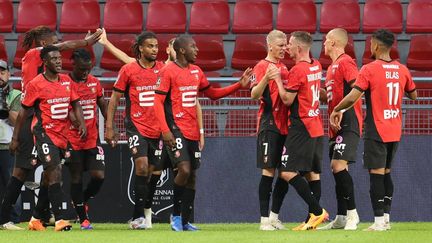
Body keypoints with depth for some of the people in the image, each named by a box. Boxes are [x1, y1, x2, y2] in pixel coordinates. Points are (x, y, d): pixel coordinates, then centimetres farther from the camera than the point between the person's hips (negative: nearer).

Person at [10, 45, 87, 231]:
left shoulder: (66, 81, 10)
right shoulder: (36, 84, -7)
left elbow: (76, 104, 16)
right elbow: (24, 111, -2)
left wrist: (82, 123, -2)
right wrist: (15, 138, -1)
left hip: (62, 135, 6)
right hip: (44, 132, -6)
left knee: (49, 178, 12)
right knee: (55, 173, -17)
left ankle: (36, 219, 23)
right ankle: (59, 220, -20)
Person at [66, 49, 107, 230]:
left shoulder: (94, 82, 7)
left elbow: (103, 105, 16)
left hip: (93, 139, 4)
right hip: (72, 139, -4)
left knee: (99, 175, -5)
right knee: (76, 178, 2)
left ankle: (83, 201, 24)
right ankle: (83, 218, 10)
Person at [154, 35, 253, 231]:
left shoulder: (196, 71, 14)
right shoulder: (169, 71, -8)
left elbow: (212, 93, 24)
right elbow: (158, 102, -11)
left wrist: (239, 85, 15)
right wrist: (165, 130, -20)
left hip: (192, 131, 8)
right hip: (176, 130, -8)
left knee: (192, 175, 8)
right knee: (184, 170, -20)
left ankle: (185, 221, 14)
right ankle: (176, 214, -5)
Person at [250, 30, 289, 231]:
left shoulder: (284, 68, 18)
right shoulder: (262, 67, -6)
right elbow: (254, 94, -18)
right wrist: (265, 79, -34)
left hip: (285, 125, 8)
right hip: (269, 124, -8)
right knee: (268, 170, -8)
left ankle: (274, 216, 16)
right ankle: (265, 219, -6)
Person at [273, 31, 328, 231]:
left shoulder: (297, 70, -16)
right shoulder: (316, 66, 10)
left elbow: (287, 99, -12)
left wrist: (278, 79, -2)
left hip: (301, 128, -9)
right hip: (316, 128, 9)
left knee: (288, 172, -10)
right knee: (313, 173, 8)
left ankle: (317, 211, -14)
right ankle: (312, 219, 7)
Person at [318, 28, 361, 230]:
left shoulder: (345, 63, -10)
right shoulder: (332, 67, 20)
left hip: (348, 123, -10)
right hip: (336, 125, 10)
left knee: (338, 164, -17)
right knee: (337, 168, 9)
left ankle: (352, 214, -14)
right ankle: (341, 218, 12)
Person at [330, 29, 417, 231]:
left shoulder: (369, 70, -13)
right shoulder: (402, 70, 4)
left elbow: (353, 97, -18)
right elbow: (413, 95, 17)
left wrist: (336, 110, -2)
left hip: (376, 131, -6)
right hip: (395, 131, 6)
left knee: (376, 174, -4)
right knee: (386, 173, 15)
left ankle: (379, 220, -8)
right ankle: (386, 218, 15)